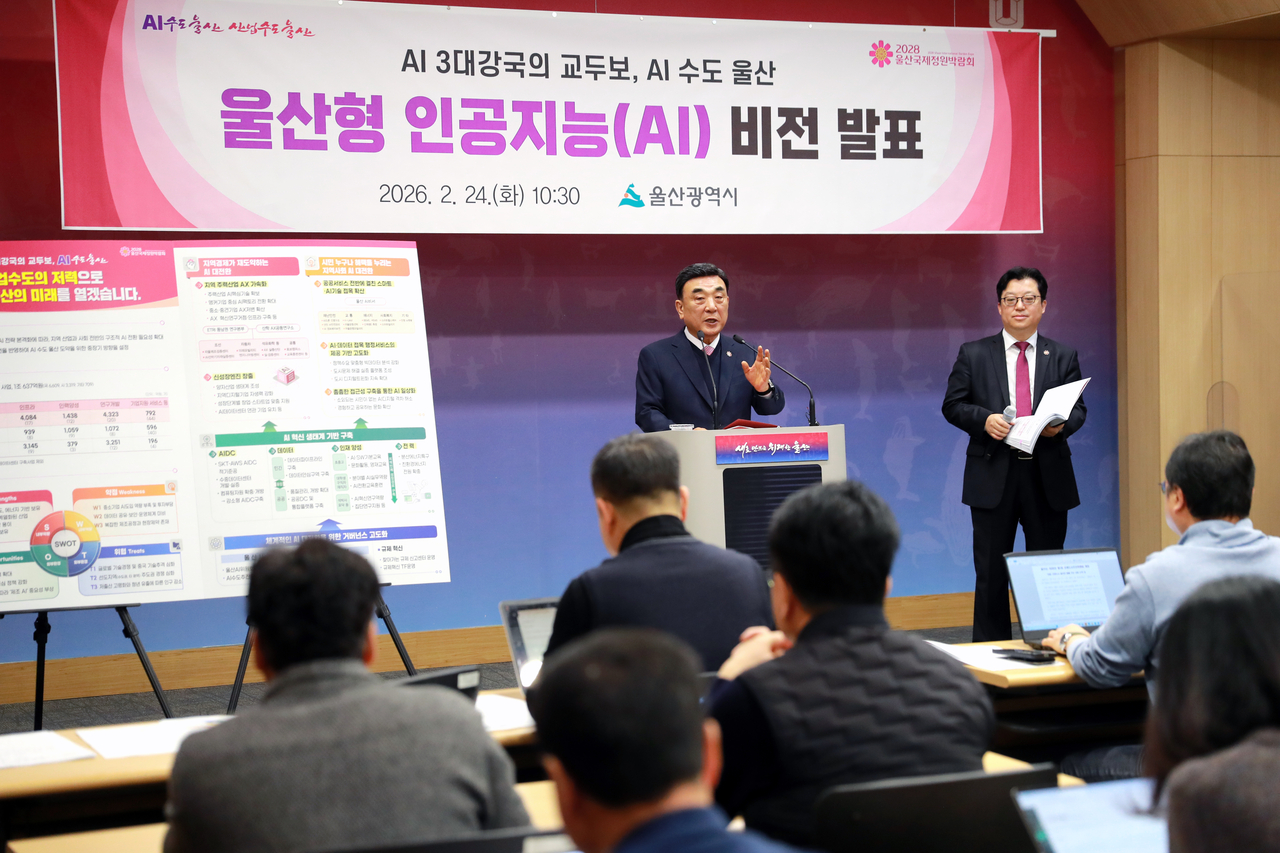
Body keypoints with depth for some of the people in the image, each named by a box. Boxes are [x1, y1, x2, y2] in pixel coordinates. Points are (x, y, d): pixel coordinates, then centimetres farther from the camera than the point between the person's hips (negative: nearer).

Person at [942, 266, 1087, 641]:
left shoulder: (1063, 357, 9)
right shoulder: (973, 354, 5)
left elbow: (1078, 409, 6)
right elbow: (952, 405, 3)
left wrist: (1062, 424, -16)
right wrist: (984, 419, -16)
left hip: (1047, 474, 1)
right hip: (994, 475, -1)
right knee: (991, 572, 3)